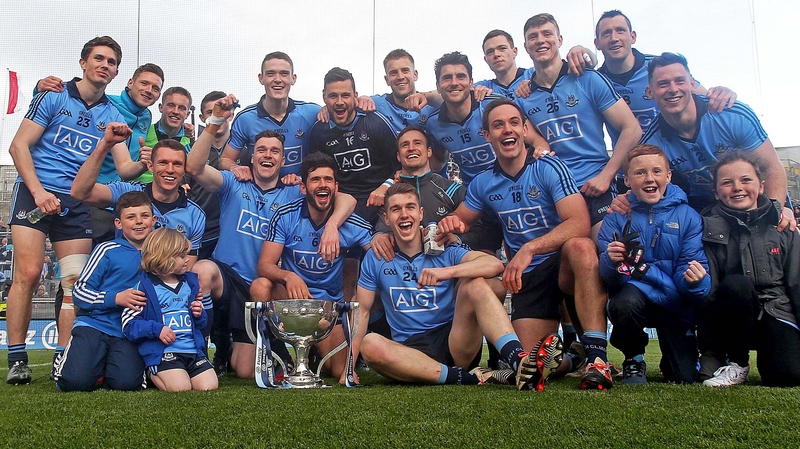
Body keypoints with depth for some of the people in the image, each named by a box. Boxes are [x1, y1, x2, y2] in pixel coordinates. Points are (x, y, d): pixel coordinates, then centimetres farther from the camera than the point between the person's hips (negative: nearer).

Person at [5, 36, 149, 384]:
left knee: (75, 282, -3)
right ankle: (17, 360, -4)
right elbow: (19, 146, -1)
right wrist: (38, 192, -13)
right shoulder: (54, 97, 3)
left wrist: (142, 164, -20)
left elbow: (124, 169, 3)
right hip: (35, 191, -3)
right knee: (28, 273, -13)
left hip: (78, 203, 3)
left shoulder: (113, 116, 11)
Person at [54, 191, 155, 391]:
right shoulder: (107, 251, -1)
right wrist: (116, 298, -18)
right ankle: (62, 363, 15)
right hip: (95, 324, -2)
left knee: (126, 383, -24)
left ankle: (107, 364, 13)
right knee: (76, 381, -23)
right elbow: (80, 291, -4)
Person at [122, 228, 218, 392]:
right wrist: (156, 329, -17)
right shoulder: (145, 286, -2)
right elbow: (128, 323, -5)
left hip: (193, 349, 6)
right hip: (161, 351, -5)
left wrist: (200, 315, 3)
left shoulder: (190, 283, 16)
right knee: (181, 387, -25)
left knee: (210, 385, -13)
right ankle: (152, 374, 6)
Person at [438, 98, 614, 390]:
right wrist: (450, 224, -6)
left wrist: (529, 249, -35)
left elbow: (579, 223, -23)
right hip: (527, 278, 4)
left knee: (580, 246, -39)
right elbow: (460, 221, 21)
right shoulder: (482, 184, 5)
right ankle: (573, 354, 25)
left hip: (564, 265, -3)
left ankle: (596, 355, -36)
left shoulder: (549, 168, -10)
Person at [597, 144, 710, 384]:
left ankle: (670, 359, 31)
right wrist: (611, 261, -32)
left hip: (675, 303, 1)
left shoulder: (688, 216, -4)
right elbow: (606, 274, -10)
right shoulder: (616, 217, -3)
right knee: (625, 303, -36)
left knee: (686, 377, -9)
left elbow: (693, 267, -9)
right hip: (634, 294, -1)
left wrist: (695, 281, -32)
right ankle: (634, 359, -4)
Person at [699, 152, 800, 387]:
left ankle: (765, 353, 9)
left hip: (777, 314, 0)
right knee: (735, 284, -33)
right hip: (735, 318, 0)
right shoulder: (710, 227, -2)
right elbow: (707, 288, -8)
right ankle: (736, 363, -11)